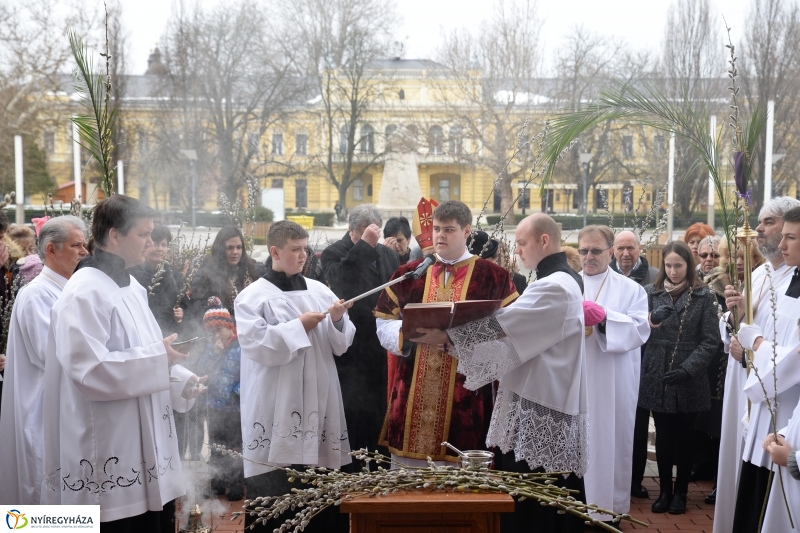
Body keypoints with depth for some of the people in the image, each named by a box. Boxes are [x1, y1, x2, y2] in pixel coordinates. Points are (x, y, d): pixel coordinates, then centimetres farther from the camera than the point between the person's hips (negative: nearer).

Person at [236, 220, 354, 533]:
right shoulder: (253, 296, -3)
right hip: (276, 406, -4)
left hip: (318, 399, 4)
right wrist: (299, 326, -12)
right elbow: (255, 344, -15)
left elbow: (341, 345, 10)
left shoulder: (319, 290, 10)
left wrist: (338, 321, -9)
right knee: (276, 490, -2)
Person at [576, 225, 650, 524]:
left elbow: (640, 330, -7)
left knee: (610, 444, 3)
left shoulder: (630, 289, 6)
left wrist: (605, 318, -21)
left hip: (612, 386, -1)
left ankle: (610, 509, 15)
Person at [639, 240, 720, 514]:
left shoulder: (704, 296, -1)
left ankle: (681, 492, 23)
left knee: (684, 437, 10)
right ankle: (665, 490, 22)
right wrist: (653, 321, -24)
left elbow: (710, 340, -6)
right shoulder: (651, 292, 4)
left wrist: (687, 368, -16)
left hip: (689, 380, -1)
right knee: (663, 437, 9)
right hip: (657, 377, 1)